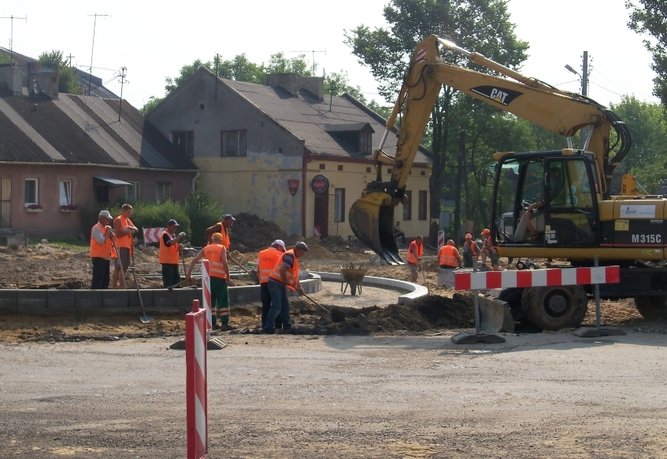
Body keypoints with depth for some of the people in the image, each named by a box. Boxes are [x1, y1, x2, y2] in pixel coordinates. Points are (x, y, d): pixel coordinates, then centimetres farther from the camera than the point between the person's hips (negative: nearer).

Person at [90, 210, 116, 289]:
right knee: (97, 279, -10)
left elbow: (113, 239, 17)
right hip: (98, 257, -9)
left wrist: (111, 233, -2)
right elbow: (101, 241, -23)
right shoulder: (96, 228, -12)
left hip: (106, 257, 9)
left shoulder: (106, 227, 15)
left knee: (105, 279, 12)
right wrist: (107, 232, -13)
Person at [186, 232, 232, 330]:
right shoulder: (222, 248, 2)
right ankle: (224, 323, -2)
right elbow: (225, 263, -11)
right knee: (223, 301, 2)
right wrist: (228, 277, -7)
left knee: (211, 301, 13)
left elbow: (194, 261, 9)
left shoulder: (206, 249, 15)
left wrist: (188, 274, 10)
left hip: (208, 277, 4)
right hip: (219, 278, -4)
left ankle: (213, 323, 13)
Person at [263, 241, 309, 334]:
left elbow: (294, 275, 21)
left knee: (285, 305, 15)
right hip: (275, 282, -10)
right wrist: (286, 282, -12)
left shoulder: (294, 258, 19)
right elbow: (283, 270, -24)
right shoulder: (289, 255, -14)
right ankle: (268, 328, -14)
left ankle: (287, 326, 23)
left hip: (281, 284, 10)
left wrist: (299, 287, 11)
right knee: (276, 306, -13)